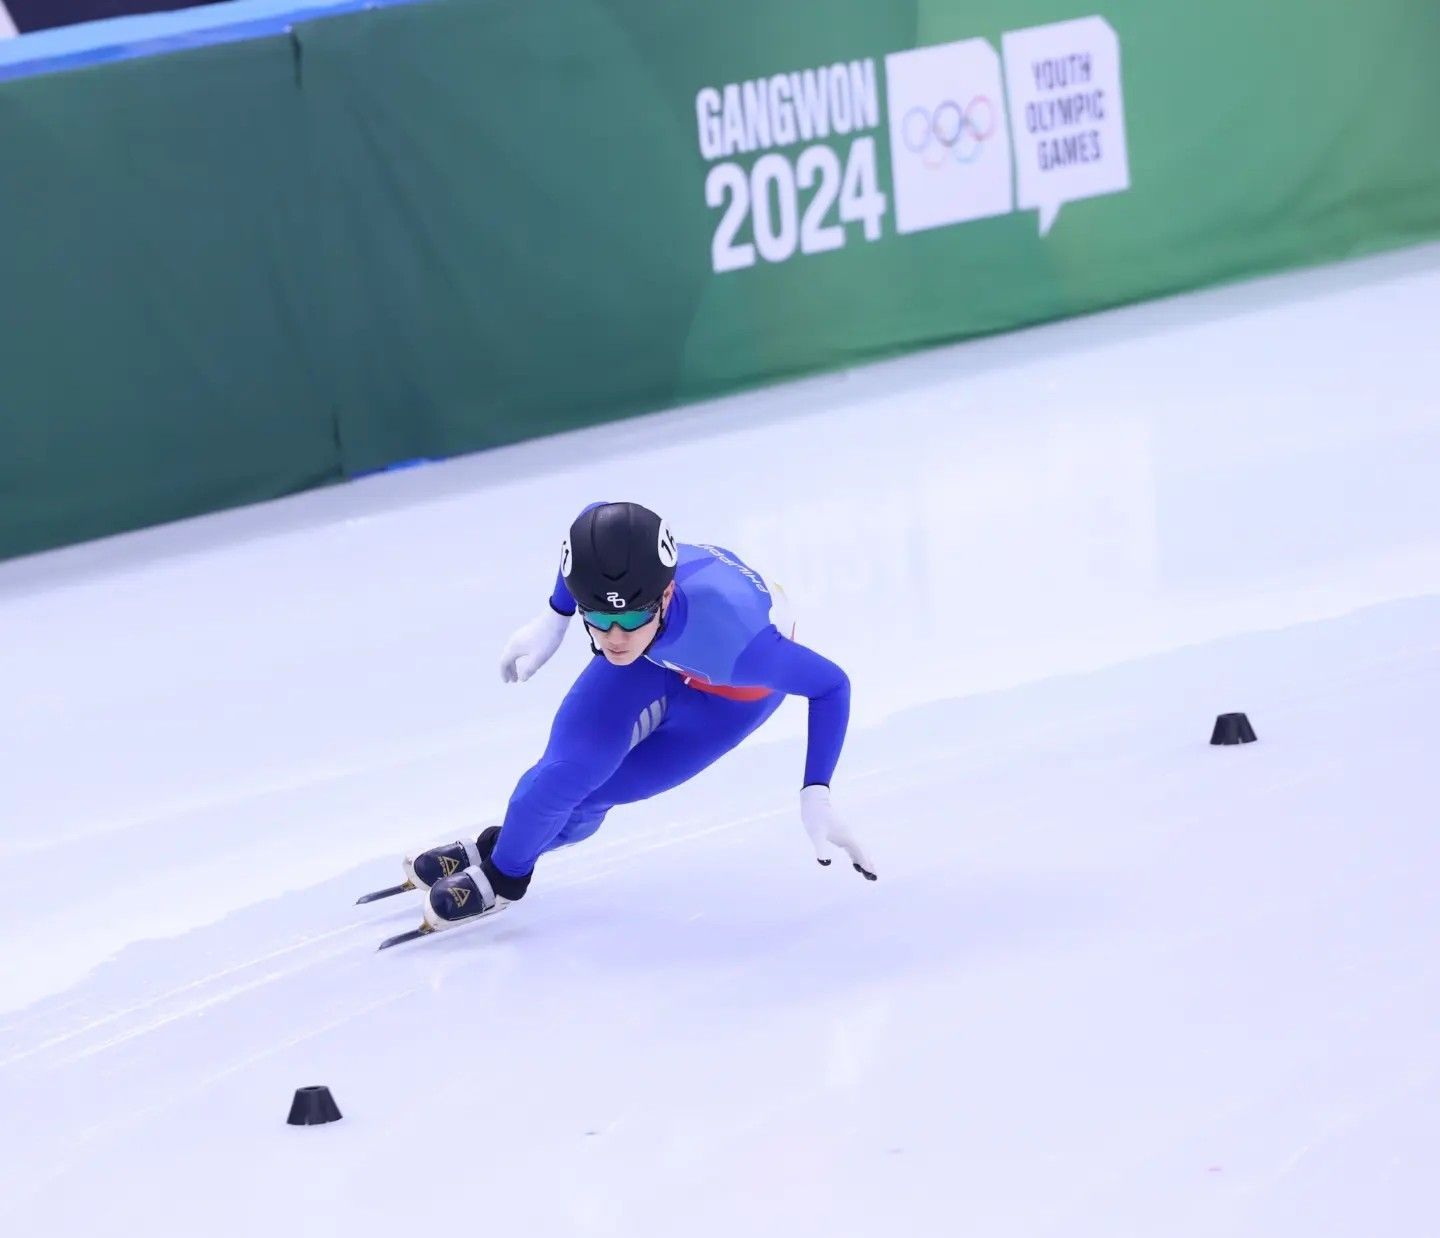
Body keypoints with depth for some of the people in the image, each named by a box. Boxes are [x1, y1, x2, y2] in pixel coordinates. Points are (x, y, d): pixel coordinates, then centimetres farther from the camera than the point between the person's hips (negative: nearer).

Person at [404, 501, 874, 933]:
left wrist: (815, 797, -36)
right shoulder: (608, 569, -37)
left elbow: (831, 685, -30)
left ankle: (505, 869, 24)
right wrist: (552, 621, -2)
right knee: (571, 768, -13)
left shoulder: (732, 643, -47)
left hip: (736, 690, -2)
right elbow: (597, 517, -10)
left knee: (590, 791, -7)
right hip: (659, 653, 2)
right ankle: (502, 866, 19)